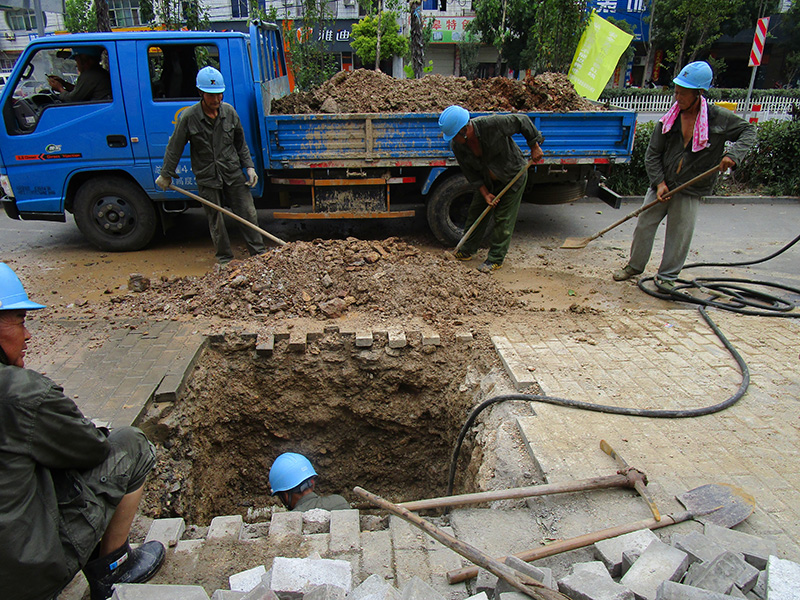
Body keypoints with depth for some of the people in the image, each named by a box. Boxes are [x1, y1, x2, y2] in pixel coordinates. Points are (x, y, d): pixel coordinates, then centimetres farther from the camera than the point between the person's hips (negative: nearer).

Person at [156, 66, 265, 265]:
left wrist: (249, 166, 5)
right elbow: (174, 148, -2)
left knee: (248, 213, 3)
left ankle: (259, 253, 14)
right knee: (216, 221, 6)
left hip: (233, 173, 2)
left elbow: (241, 143, 12)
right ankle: (225, 258, 21)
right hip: (207, 178, -2)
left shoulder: (229, 111, 0)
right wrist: (166, 175, 3)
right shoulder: (189, 117, -10)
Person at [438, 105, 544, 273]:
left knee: (503, 219, -3)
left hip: (513, 176, -5)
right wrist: (485, 193, -11)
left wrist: (534, 147, -12)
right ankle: (467, 251, 26)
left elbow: (522, 121, -19)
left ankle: (496, 259, 10)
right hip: (487, 181, 5)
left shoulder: (492, 124, -34)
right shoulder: (456, 145, -18)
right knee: (475, 212, 8)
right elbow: (470, 172, -7)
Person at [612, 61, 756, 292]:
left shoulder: (720, 118, -7)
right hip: (662, 184, 2)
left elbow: (748, 131, 5)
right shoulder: (669, 119, -3)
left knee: (680, 234, 2)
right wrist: (659, 183, -10)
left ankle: (667, 276, 18)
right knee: (644, 224, 6)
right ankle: (635, 266, 26)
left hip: (690, 190, -2)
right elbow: (652, 155, 1)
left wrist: (733, 154, -14)